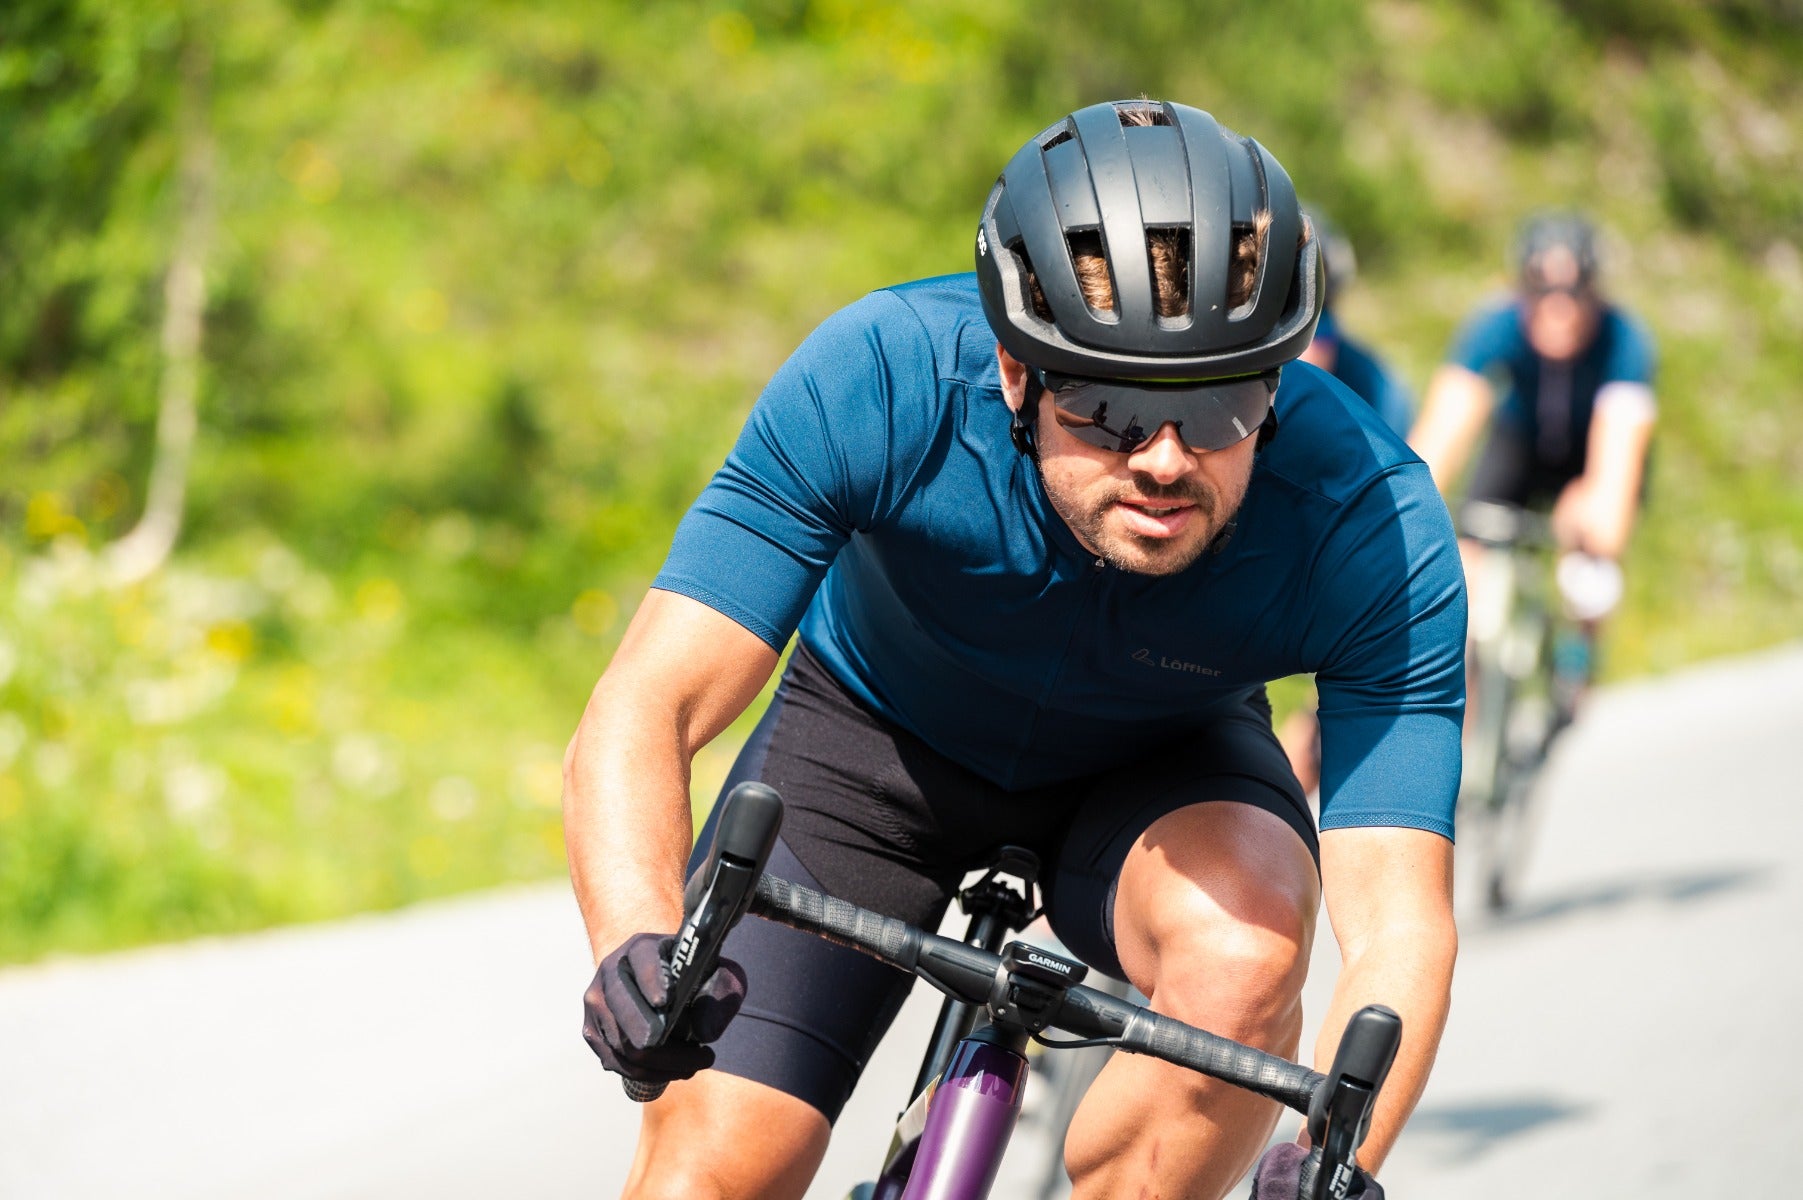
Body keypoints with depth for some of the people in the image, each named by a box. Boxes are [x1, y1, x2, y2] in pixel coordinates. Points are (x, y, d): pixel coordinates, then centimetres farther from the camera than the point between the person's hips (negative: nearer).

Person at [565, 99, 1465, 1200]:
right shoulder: (882, 380, -36)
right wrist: (638, 945, -58)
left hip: (1160, 767, 0)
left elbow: (1398, 923, -37)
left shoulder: (1371, 524, -34)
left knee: (1245, 956, -33)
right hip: (880, 728, 0)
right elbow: (638, 719, -38)